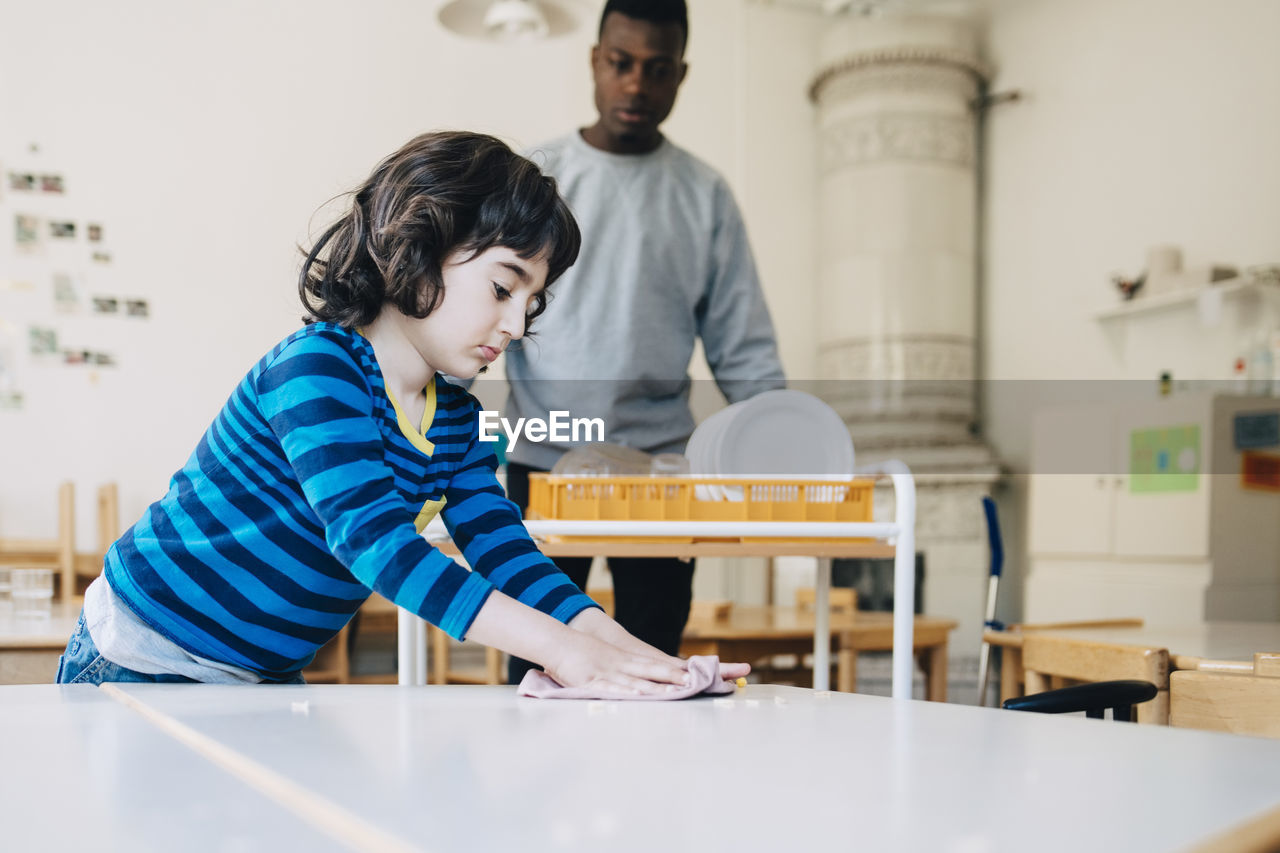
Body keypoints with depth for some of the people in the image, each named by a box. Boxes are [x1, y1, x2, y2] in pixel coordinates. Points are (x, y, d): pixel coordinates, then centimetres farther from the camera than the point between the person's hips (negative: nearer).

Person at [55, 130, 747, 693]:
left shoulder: (456, 419, 2)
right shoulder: (316, 367, -23)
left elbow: (502, 549, -6)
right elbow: (372, 538, -35)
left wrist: (622, 649, -24)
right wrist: (563, 650, -40)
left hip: (269, 675, 7)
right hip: (146, 661, -7)